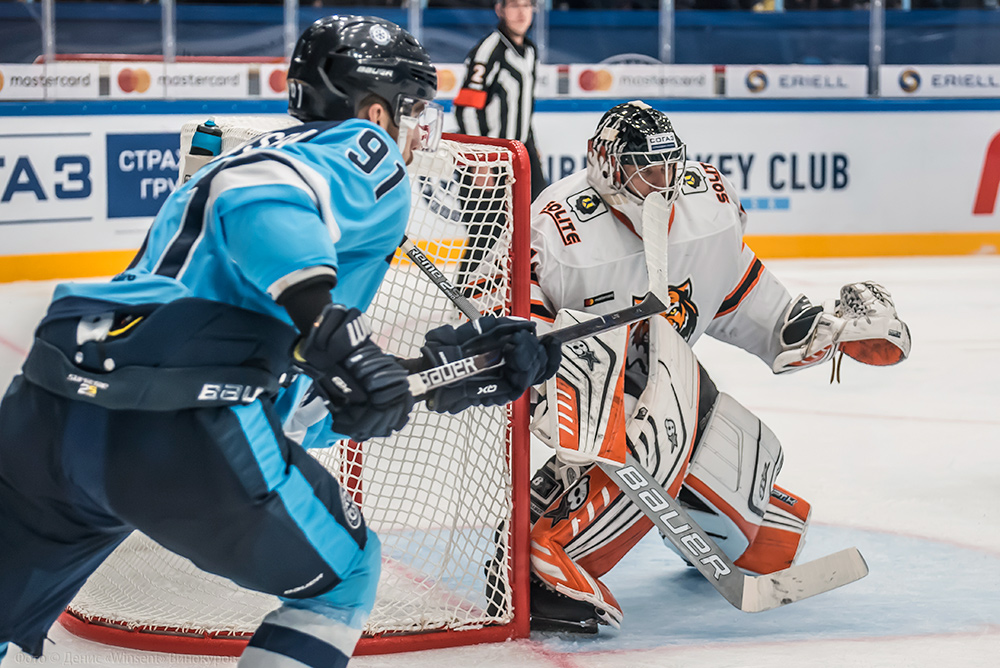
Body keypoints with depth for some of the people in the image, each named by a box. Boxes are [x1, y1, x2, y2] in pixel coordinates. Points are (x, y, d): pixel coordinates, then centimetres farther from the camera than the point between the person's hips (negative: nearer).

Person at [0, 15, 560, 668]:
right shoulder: (365, 150, 10)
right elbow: (256, 197, -16)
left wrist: (465, 360, 32)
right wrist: (326, 321, -26)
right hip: (180, 430, -7)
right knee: (345, 577, 18)